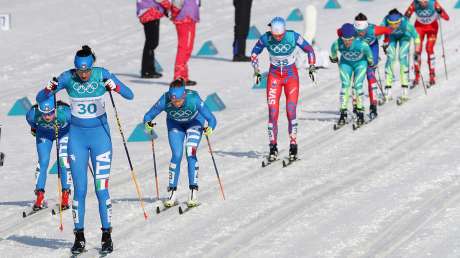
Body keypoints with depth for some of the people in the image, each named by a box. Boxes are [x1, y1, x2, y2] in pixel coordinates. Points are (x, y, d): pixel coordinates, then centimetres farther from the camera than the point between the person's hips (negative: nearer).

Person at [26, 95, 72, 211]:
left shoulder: (65, 113, -40)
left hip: (64, 133, -1)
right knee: (43, 161, -9)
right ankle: (39, 196, -1)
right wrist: (33, 129, 11)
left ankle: (65, 197, -5)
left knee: (64, 160, -13)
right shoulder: (33, 114, -36)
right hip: (44, 133, 1)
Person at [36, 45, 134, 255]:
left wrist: (116, 87, -33)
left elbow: (130, 95, -13)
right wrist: (48, 90, -31)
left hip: (100, 135, -1)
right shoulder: (68, 78, -10)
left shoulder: (102, 75, -12)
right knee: (79, 189, 1)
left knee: (101, 188, -5)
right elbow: (39, 99, -9)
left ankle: (107, 236, 3)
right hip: (77, 137, 1)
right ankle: (79, 237, 9)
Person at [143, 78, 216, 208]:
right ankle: (173, 194, 0)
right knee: (177, 156, -9)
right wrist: (148, 124, -47)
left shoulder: (193, 99, -39)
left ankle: (193, 192, -10)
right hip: (175, 124, 1)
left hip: (194, 122, -1)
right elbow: (148, 116, -26)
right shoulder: (165, 100, -35)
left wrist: (210, 128, -57)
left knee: (190, 153, -16)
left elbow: (211, 119, -36)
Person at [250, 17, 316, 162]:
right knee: (272, 113, -8)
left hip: (291, 76, -1)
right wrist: (256, 71, -4)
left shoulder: (293, 37, -17)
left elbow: (309, 50, -2)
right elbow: (254, 53, 4)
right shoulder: (266, 38, -14)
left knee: (291, 111, -11)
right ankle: (273, 148, -1)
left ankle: (293, 146, -3)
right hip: (274, 75, 1)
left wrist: (312, 66, -10)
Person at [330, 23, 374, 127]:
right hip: (345, 63, 2)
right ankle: (343, 114, -5)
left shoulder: (361, 44, -37)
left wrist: (370, 61, 2)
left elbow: (368, 52, -15)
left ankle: (360, 113, -1)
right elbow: (333, 52, -7)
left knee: (358, 86, -12)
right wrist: (333, 58, 13)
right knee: (345, 85, -10)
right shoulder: (337, 44, -31)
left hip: (360, 63, -2)